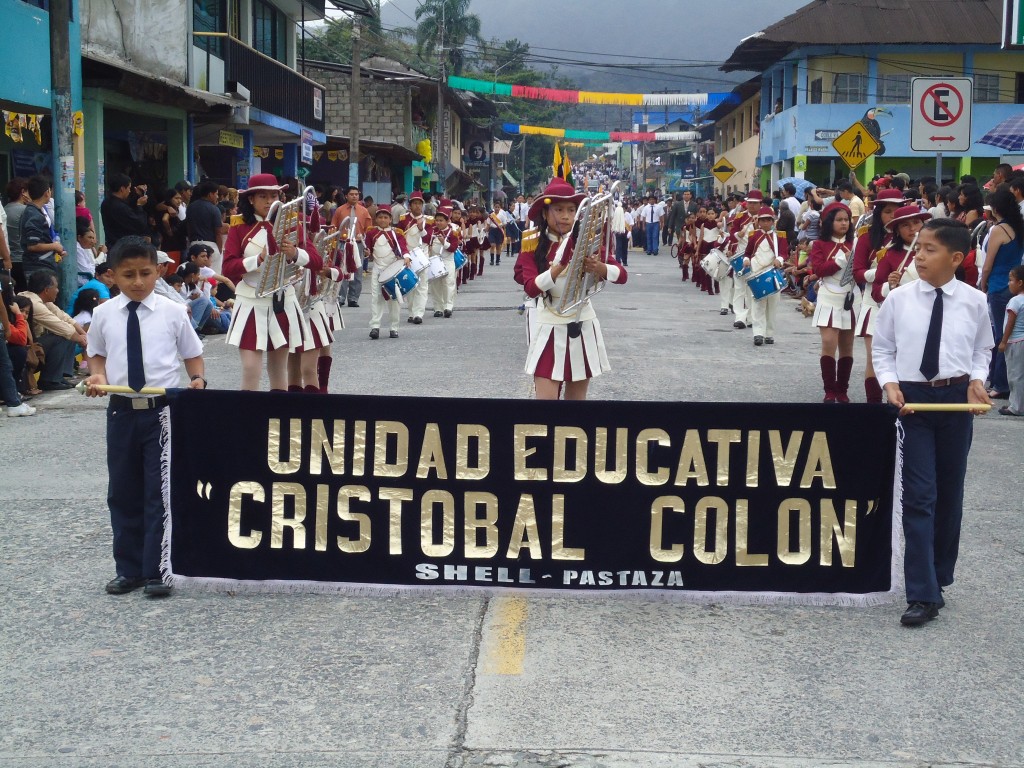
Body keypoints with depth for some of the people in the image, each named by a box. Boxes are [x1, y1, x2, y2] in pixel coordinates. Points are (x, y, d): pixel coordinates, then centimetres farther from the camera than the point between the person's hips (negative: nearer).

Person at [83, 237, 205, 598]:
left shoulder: (173, 312, -3)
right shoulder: (103, 315, 2)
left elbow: (192, 354, 6)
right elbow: (97, 354, 15)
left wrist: (198, 380, -11)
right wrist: (97, 375, -5)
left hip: (164, 409, -3)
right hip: (122, 411, 3)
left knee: (160, 492, -1)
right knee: (123, 493, 11)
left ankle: (157, 571, 7)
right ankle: (128, 569, 24)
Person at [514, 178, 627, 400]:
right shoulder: (532, 245, -5)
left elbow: (621, 275, -7)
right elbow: (531, 288, -19)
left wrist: (598, 267, -28)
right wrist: (561, 265, -31)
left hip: (582, 326, 2)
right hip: (550, 328, -2)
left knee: (577, 396, 8)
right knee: (546, 396, -8)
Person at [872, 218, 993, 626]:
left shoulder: (974, 302, -3)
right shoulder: (898, 299, -4)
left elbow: (982, 350, 10)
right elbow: (882, 349, 5)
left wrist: (977, 379, -8)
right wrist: (890, 383, -10)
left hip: (956, 399, 2)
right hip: (912, 399, -1)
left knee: (950, 494, 12)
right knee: (919, 496, -5)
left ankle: (938, 578, 28)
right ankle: (923, 595, -2)